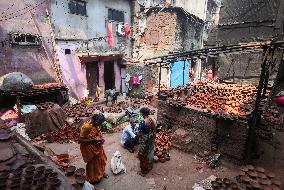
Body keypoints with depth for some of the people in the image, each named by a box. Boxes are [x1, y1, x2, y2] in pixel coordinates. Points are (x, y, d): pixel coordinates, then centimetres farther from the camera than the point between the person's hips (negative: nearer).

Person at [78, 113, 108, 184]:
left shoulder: (97, 125, -11)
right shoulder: (86, 127, -32)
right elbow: (80, 140, -27)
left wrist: (101, 139, -11)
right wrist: (93, 140, -31)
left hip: (97, 146, 7)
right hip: (89, 148, -7)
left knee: (100, 159, 24)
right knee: (92, 163, 15)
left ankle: (101, 173, 50)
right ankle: (92, 178, 41)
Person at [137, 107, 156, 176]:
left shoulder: (142, 122, -28)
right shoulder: (152, 120, -7)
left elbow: (139, 134, -22)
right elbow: (154, 130, 4)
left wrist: (138, 132, 0)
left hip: (144, 140, -7)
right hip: (151, 139, 7)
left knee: (143, 155, 12)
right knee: (150, 152, 25)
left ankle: (144, 170, 28)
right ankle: (149, 166, 45)